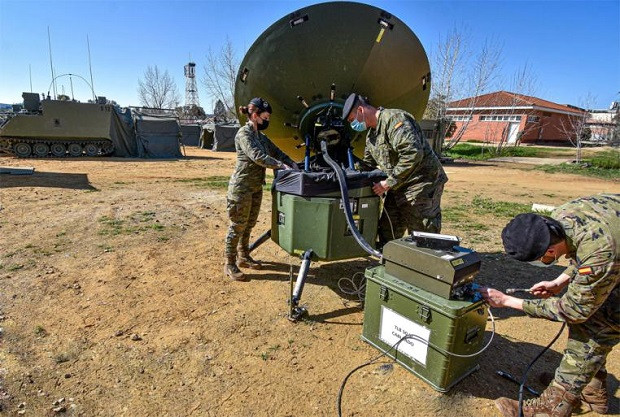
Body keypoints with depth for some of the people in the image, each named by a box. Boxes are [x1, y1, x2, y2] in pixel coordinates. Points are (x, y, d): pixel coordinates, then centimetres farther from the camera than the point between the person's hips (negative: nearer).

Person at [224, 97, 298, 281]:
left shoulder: (261, 136, 14)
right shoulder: (244, 134, -13)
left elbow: (276, 151, 17)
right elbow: (258, 157, -25)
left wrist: (291, 162, 1)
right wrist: (281, 165, -25)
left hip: (256, 188, 8)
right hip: (241, 188, -8)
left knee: (249, 225, 16)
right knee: (237, 226, -1)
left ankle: (243, 257, 31)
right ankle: (230, 265, 11)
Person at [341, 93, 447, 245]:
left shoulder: (394, 119, -17)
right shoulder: (371, 133, 15)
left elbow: (413, 154, -28)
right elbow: (367, 164, 22)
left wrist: (389, 183, -23)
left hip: (421, 184, -10)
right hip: (398, 187, 10)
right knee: (386, 232, 15)